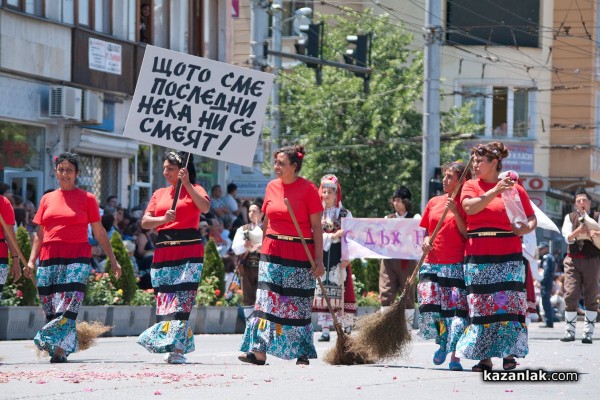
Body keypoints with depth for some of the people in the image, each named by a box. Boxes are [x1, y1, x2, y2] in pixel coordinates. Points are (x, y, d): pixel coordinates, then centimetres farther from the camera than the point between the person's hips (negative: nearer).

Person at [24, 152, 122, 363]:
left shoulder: (87, 198, 7)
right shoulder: (47, 199, 15)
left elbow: (99, 233, 8)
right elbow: (40, 234, 17)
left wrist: (113, 260, 5)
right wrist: (31, 261, 7)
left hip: (76, 259, -4)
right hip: (49, 259, 4)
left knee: (69, 306, -16)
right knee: (50, 308, -1)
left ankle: (60, 349, -20)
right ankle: (57, 350, 4)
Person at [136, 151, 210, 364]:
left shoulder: (194, 190, 6)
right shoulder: (159, 194, 18)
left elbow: (205, 207, -16)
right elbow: (145, 222, 9)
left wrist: (187, 184, -19)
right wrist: (164, 219, -10)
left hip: (188, 252, -5)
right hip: (163, 252, 5)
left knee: (182, 300, -12)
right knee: (164, 300, 3)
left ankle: (178, 349, -16)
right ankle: (167, 344, 10)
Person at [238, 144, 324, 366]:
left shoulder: (308, 188, -5)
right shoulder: (272, 187, 8)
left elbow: (317, 226, -6)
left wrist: (319, 258, -11)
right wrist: (263, 250, 13)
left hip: (299, 255, -4)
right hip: (272, 253, 4)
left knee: (298, 305, 1)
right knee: (266, 301, -4)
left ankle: (302, 354, 9)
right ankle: (259, 351, -7)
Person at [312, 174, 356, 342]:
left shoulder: (345, 214, 5)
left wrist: (346, 258, -12)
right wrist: (333, 236, -15)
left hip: (338, 259, -2)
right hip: (321, 257, 2)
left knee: (340, 291, -6)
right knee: (322, 292, -1)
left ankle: (344, 329, -2)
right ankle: (325, 330, 0)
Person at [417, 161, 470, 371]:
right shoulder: (434, 202, 13)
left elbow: (468, 235, -7)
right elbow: (425, 229, 22)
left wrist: (455, 213, -16)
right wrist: (425, 240, 0)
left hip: (456, 266, -4)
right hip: (432, 263, 4)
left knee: (456, 309, -10)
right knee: (430, 306, -8)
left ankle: (454, 355, -8)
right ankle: (443, 344, 16)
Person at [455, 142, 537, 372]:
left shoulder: (514, 188, 5)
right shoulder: (471, 186, 9)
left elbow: (532, 219, 10)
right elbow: (469, 207, -12)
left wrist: (525, 229, -12)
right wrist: (495, 191, -21)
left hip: (508, 257, -1)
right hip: (477, 257, 1)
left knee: (508, 304, -7)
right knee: (481, 307, 1)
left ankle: (509, 353, 0)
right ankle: (484, 357, 4)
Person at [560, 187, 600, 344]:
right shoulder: (570, 217, 8)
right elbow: (567, 238, -2)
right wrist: (578, 231, -22)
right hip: (573, 260, 1)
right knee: (570, 295, -6)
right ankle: (569, 331, 0)